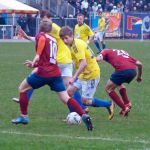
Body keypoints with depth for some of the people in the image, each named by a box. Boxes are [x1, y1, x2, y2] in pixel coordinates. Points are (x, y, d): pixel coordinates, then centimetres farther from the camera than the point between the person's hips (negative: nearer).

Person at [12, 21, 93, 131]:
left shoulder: (41, 36, 3)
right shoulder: (54, 41, 23)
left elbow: (42, 39, -25)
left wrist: (37, 56, -26)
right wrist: (34, 64, 38)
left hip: (44, 72, -6)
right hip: (56, 73, 6)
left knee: (22, 88, 16)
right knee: (65, 98, 0)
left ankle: (24, 117, 16)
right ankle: (84, 115, -19)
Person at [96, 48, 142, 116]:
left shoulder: (106, 51, 20)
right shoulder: (123, 52, 34)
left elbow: (98, 58, -3)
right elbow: (139, 64, 29)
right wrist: (139, 76, 40)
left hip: (122, 70, -6)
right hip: (133, 70, 6)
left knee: (109, 89, 14)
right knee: (119, 84, 35)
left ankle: (124, 108, 7)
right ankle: (127, 103, 25)